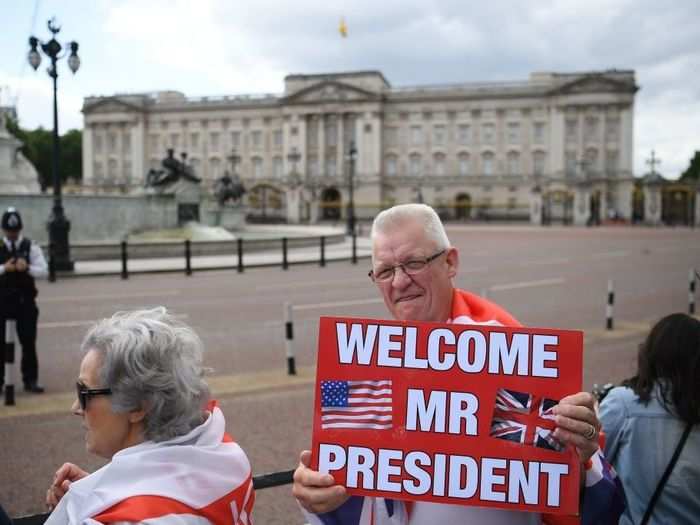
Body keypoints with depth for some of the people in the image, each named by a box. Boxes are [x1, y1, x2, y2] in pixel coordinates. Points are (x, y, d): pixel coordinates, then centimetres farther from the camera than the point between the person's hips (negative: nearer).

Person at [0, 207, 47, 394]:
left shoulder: (31, 247, 2)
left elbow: (43, 271, -5)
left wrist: (27, 268, -22)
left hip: (25, 300, 0)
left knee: (29, 342, 4)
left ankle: (31, 380, 13)